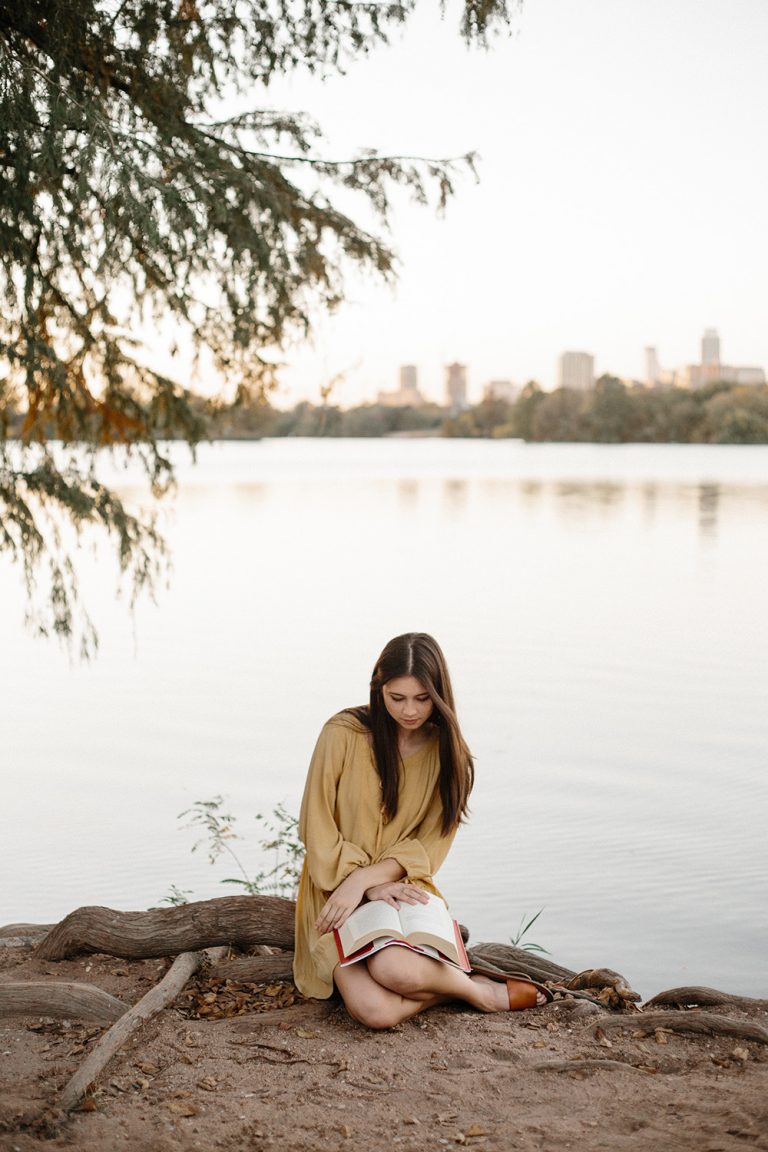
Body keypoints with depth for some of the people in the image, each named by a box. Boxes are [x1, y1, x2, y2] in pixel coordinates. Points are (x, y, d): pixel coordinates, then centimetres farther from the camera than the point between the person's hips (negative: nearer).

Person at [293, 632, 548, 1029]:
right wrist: (371, 887, -15)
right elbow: (317, 828, -5)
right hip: (336, 889, -1)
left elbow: (429, 846, -1)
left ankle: (477, 990, -4)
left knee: (396, 970, -34)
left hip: (403, 889, 1)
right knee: (375, 1012, -28)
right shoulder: (343, 734, -8)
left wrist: (366, 878, -17)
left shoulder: (446, 751, 1)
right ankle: (480, 990, -3)